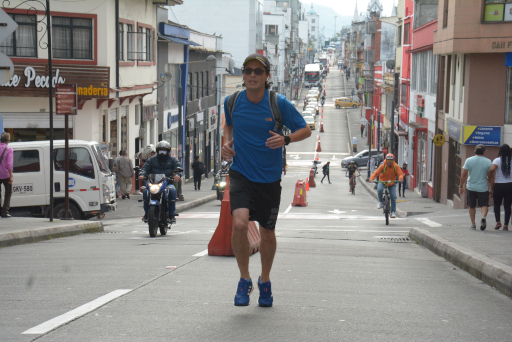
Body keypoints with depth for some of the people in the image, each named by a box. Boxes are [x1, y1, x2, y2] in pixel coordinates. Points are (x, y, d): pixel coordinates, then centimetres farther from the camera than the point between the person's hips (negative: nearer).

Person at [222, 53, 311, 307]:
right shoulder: (232, 102, -3)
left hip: (269, 178, 0)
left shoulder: (279, 104, -11)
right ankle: (244, 279, -1)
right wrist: (228, 142, -1)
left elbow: (305, 130, -2)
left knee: (267, 233, 12)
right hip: (241, 174, 0)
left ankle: (265, 281, 38)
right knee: (239, 224, -22)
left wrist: (286, 139, -22)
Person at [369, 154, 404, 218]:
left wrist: (400, 178, -41)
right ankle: (380, 201, -6)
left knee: (393, 196, -13)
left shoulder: (396, 166, -12)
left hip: (392, 184, 1)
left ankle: (393, 211, -1)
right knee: (379, 189, -33)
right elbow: (376, 173, -23)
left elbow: (400, 173, -17)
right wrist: (371, 178, -41)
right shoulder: (383, 166, -17)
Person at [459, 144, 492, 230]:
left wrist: (461, 186, 3)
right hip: (483, 188, -1)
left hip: (471, 188, 1)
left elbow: (463, 175, -5)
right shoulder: (488, 162, -4)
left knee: (472, 206, 15)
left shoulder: (469, 160, -3)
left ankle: (473, 224, 17)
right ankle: (483, 217, -25)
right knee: (484, 205, 4)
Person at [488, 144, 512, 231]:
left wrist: (491, 183, -10)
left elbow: (491, 170, -21)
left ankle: (498, 222, 1)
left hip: (499, 185, -2)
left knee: (497, 204, 14)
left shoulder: (497, 160, -7)